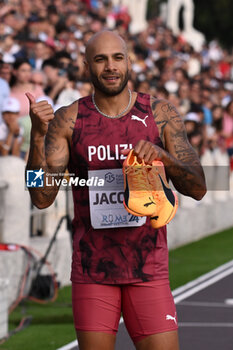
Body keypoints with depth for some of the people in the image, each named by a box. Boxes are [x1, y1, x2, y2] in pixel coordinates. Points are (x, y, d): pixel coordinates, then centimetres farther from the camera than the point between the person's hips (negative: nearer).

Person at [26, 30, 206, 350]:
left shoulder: (160, 114, 2)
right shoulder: (67, 120, 0)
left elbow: (197, 189, -1)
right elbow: (42, 198, -5)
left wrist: (162, 155, -20)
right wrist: (37, 135, -18)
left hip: (148, 267, 0)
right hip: (92, 269, 0)